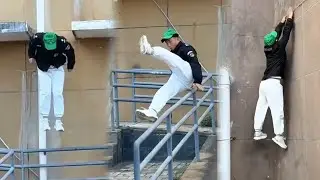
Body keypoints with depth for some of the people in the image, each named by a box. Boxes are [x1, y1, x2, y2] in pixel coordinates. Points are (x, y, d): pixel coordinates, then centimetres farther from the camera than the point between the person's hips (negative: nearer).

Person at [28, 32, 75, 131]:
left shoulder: (62, 42, -29)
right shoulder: (37, 39, -26)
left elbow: (70, 52, -9)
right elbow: (31, 45, 0)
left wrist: (70, 66, 2)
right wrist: (31, 56, 6)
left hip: (58, 69, 0)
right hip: (43, 69, 1)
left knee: (58, 93, -7)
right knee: (45, 93, -10)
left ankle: (58, 121, -2)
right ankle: (44, 120, -3)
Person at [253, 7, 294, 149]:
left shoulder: (267, 49, 14)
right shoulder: (279, 48, -5)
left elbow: (276, 33, 26)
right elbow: (286, 33, 0)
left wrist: (282, 21, 35)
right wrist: (290, 17, 11)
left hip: (264, 82, 8)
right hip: (273, 82, -8)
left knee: (261, 107, 8)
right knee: (277, 109, -12)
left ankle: (257, 132, 9)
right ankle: (279, 135, -18)